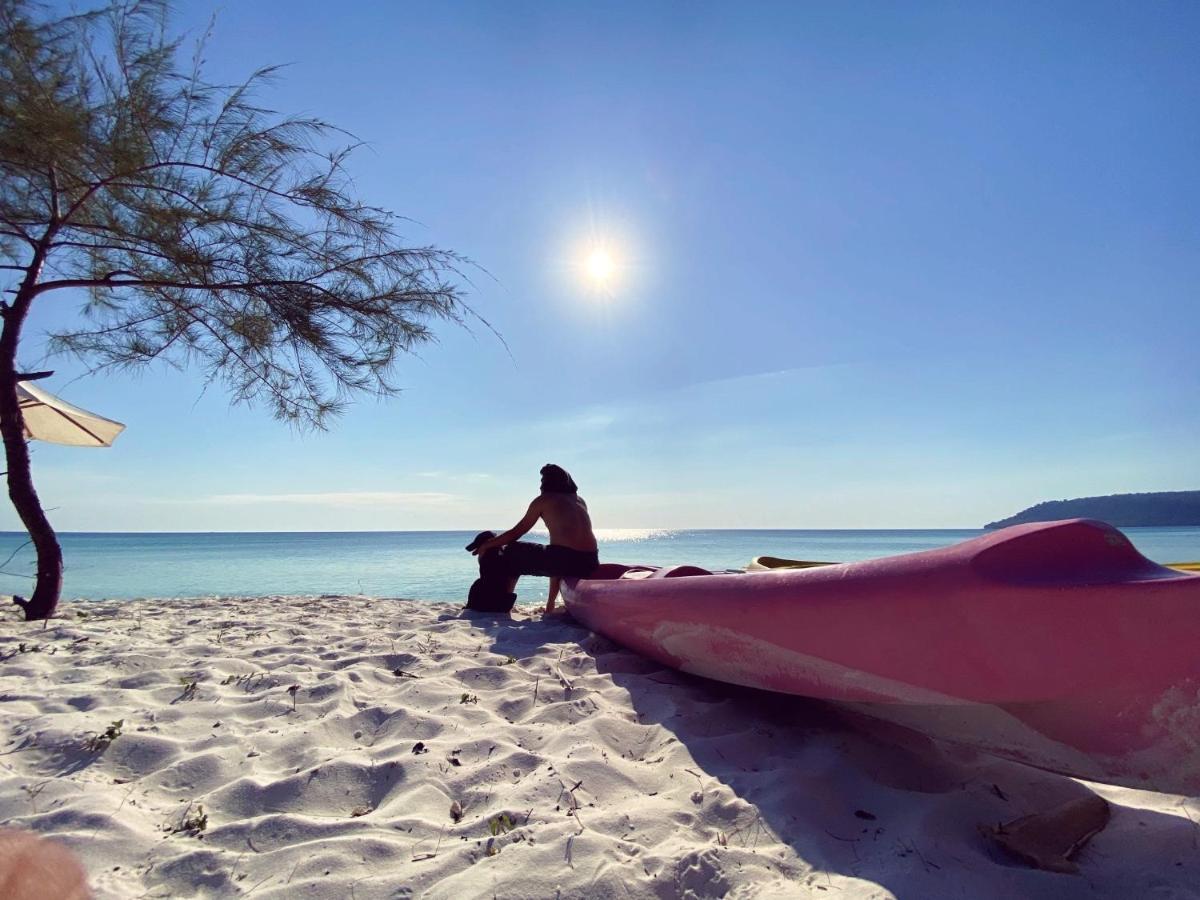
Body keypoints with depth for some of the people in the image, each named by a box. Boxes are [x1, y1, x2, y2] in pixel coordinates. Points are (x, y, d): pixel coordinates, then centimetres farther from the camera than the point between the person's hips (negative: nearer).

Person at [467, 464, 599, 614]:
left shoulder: (544, 500, 9)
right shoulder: (580, 501, 23)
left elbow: (516, 533, 14)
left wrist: (485, 545, 29)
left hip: (566, 560, -6)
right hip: (591, 564, 6)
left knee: (510, 553, 17)